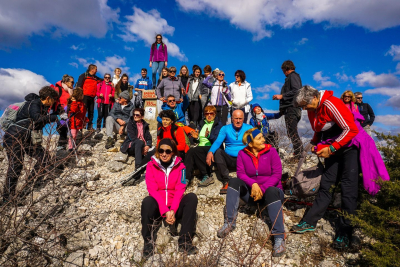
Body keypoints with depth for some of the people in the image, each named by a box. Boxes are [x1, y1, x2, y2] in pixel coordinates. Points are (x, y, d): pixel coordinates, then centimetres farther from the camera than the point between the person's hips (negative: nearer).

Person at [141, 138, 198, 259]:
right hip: (158, 207, -1)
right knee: (147, 201, -32)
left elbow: (180, 190, -8)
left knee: (192, 197, -24)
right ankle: (149, 241, -16)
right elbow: (152, 190, -12)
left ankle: (184, 241, -24)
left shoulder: (179, 166, 1)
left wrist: (172, 211, -23)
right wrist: (165, 211, -23)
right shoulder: (151, 165, -3)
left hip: (175, 207, 2)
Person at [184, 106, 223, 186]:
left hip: (212, 148, -4)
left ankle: (207, 176, -26)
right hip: (200, 147, 4)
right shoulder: (201, 123, 24)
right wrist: (196, 137, 0)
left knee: (193, 150, -32)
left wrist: (209, 136, -26)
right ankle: (186, 178, -36)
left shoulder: (218, 124, 7)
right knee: (190, 151, -30)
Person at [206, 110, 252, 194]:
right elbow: (217, 142, -8)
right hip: (229, 160, 1)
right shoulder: (225, 129, 8)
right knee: (218, 151, -25)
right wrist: (210, 152, -29)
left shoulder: (249, 128, 6)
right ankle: (226, 181, -22)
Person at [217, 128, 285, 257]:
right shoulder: (242, 154, -1)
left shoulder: (271, 151, -7)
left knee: (271, 191, -37)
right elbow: (241, 173, -11)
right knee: (234, 181, -21)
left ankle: (279, 238, -38)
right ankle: (230, 222, -21)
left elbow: (277, 174, -13)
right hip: (252, 192, 3)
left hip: (270, 190, -2)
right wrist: (253, 184, -29)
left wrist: (262, 188, -24)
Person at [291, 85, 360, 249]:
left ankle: (345, 232, 4)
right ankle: (310, 222, 10)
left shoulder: (331, 104, -23)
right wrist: (315, 144, 0)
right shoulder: (312, 110, 4)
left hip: (349, 146, -8)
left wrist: (331, 149, -22)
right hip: (332, 149, 8)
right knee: (326, 185, 7)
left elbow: (351, 129, -24)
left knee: (349, 189, -5)